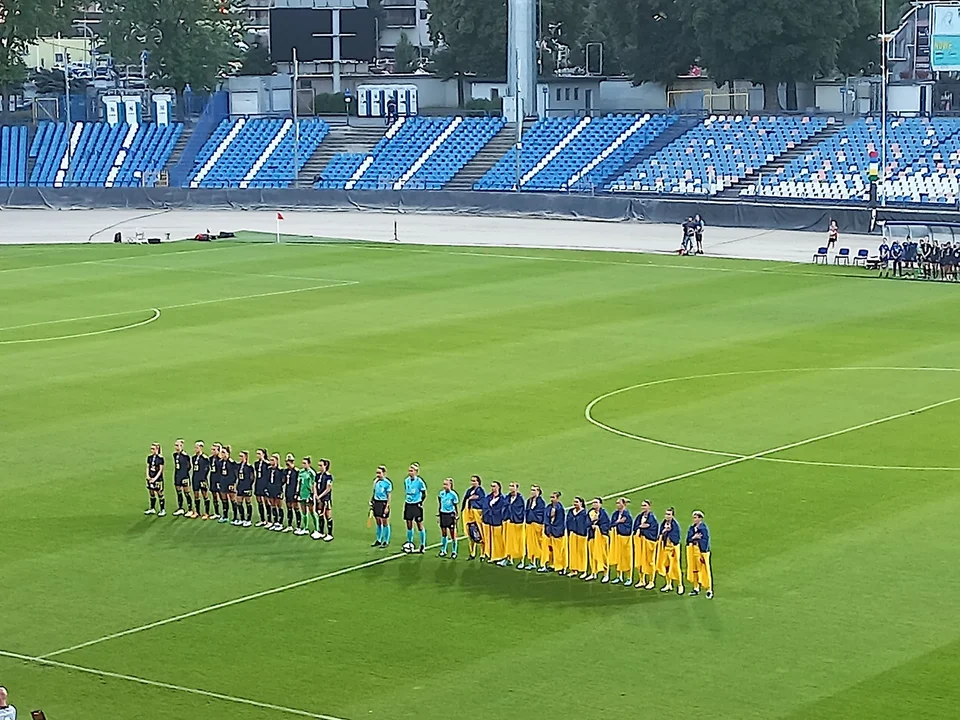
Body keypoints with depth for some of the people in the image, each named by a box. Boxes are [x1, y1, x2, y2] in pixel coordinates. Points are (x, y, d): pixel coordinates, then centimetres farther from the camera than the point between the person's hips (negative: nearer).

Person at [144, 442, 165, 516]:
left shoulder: (160, 458, -12)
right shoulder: (149, 457, 5)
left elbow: (161, 470, -11)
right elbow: (148, 467, 10)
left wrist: (155, 478, -15)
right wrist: (148, 476, -4)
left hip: (158, 478, -6)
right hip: (150, 478, 6)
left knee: (160, 494, 1)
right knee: (151, 493, 13)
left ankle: (163, 510, 9)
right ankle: (152, 509, 25)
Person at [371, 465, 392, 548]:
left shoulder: (387, 483, -12)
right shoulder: (375, 481, 6)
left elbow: (389, 496, -10)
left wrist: (387, 507, -14)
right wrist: (371, 502, 14)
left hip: (384, 503, -6)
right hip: (376, 502, 6)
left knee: (385, 523, 2)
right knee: (378, 523, 12)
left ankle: (386, 541, 11)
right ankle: (378, 540, 21)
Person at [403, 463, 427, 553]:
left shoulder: (419, 481, -13)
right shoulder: (406, 480, 4)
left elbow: (424, 494, -6)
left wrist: (421, 503, -9)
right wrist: (406, 501, 14)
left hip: (417, 505, -5)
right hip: (408, 505, 5)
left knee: (420, 525, 1)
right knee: (409, 525, 10)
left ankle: (423, 545, 7)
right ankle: (410, 543, 21)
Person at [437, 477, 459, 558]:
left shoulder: (453, 494, -9)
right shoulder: (441, 493, 4)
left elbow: (456, 506, -5)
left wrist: (455, 517, -7)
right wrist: (438, 515, 11)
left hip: (451, 515, -4)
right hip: (443, 514, 4)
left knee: (452, 534, 0)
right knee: (443, 533, 10)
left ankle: (454, 552, 8)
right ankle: (443, 551, 20)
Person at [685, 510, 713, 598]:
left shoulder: (704, 528, -12)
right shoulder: (691, 528, 9)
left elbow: (705, 541, -15)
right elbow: (688, 539, 7)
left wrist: (703, 554, -18)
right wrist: (693, 537, -15)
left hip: (701, 551, -7)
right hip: (692, 550, 7)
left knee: (704, 570, -4)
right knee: (694, 569, 12)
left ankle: (709, 590, 3)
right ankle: (696, 588, 23)